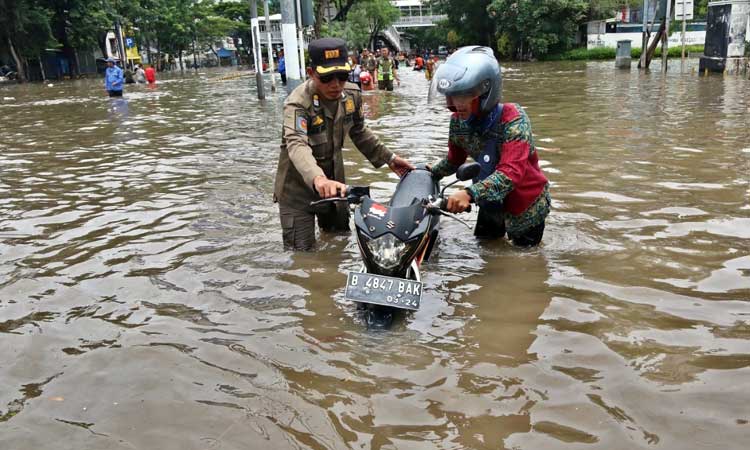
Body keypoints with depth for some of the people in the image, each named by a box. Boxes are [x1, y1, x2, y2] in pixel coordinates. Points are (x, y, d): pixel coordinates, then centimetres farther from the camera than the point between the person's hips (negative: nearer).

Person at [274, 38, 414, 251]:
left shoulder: (351, 93, -7)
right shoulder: (298, 103, -27)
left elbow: (359, 132, 10)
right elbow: (297, 145, -45)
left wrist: (388, 158, 7)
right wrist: (317, 178, -64)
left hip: (334, 179, 6)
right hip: (298, 186, -6)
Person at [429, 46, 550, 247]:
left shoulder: (513, 119, -31)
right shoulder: (459, 121, -13)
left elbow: (511, 172, -45)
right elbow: (454, 160, 9)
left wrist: (469, 193, -58)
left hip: (526, 204, -5)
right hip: (491, 203, 5)